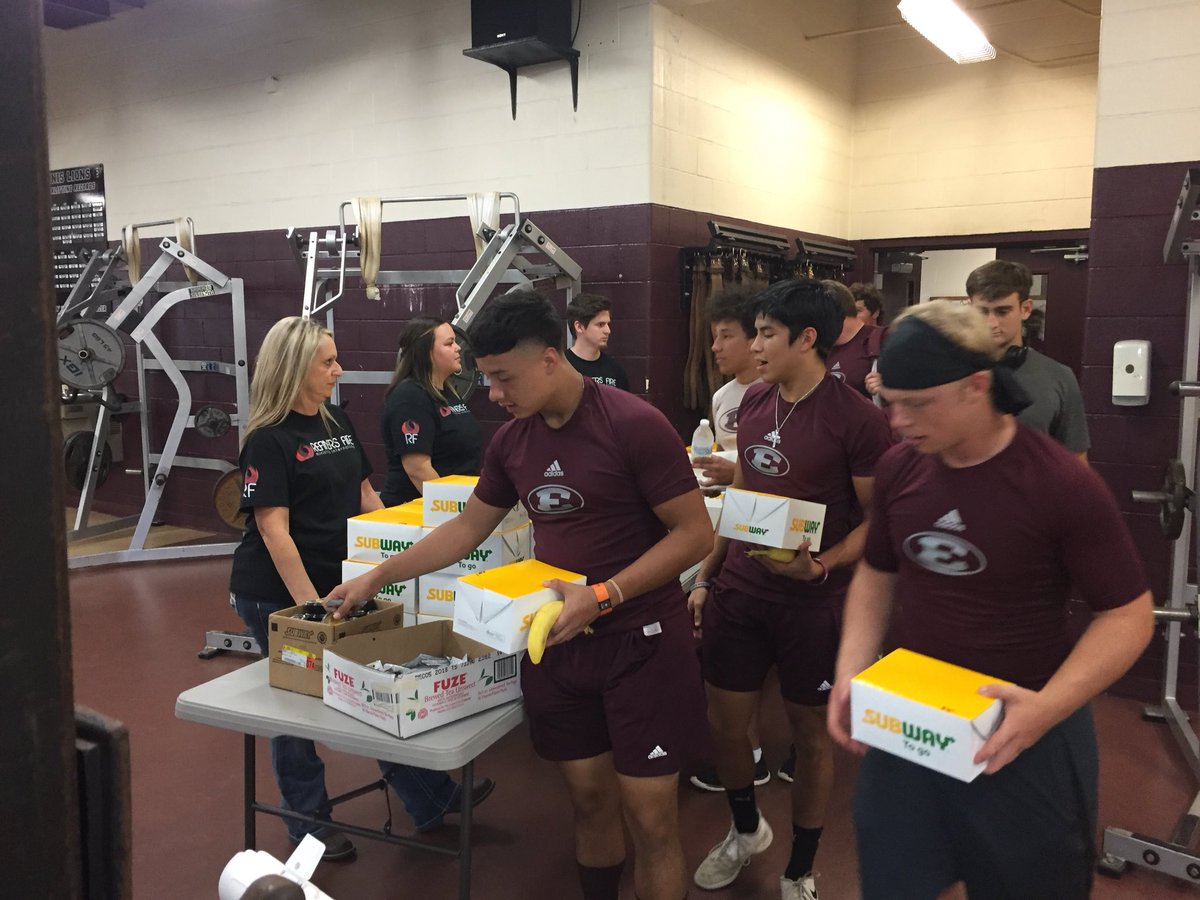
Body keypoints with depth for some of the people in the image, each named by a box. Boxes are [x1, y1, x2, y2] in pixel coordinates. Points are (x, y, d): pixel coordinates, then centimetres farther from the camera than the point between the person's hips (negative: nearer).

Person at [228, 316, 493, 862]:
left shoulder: (338, 421, 6)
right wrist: (309, 604, -25)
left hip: (339, 581, 7)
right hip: (277, 595, -7)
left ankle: (431, 798, 22)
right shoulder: (267, 441, -16)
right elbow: (273, 529, -21)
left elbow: (365, 495, 14)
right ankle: (309, 826, 26)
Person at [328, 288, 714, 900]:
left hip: (639, 641, -5)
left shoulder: (633, 425, -17)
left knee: (648, 815, 1)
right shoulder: (511, 440, 3)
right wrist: (376, 577, 12)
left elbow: (695, 534, -16)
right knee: (587, 797, 14)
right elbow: (467, 528, 15)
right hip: (558, 639, 5)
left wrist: (602, 595, -23)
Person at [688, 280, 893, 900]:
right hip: (739, 590, 6)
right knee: (724, 725, 13)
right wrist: (706, 577, 13)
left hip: (812, 601, -5)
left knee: (811, 736, 10)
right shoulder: (753, 403, 5)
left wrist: (822, 565, -27)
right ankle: (746, 830, 43)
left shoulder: (857, 419, -15)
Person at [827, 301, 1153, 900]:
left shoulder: (1064, 484, -19)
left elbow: (1127, 614, -12)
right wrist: (852, 673, -6)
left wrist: (1049, 707, -27)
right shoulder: (897, 468, -5)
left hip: (1021, 730, -4)